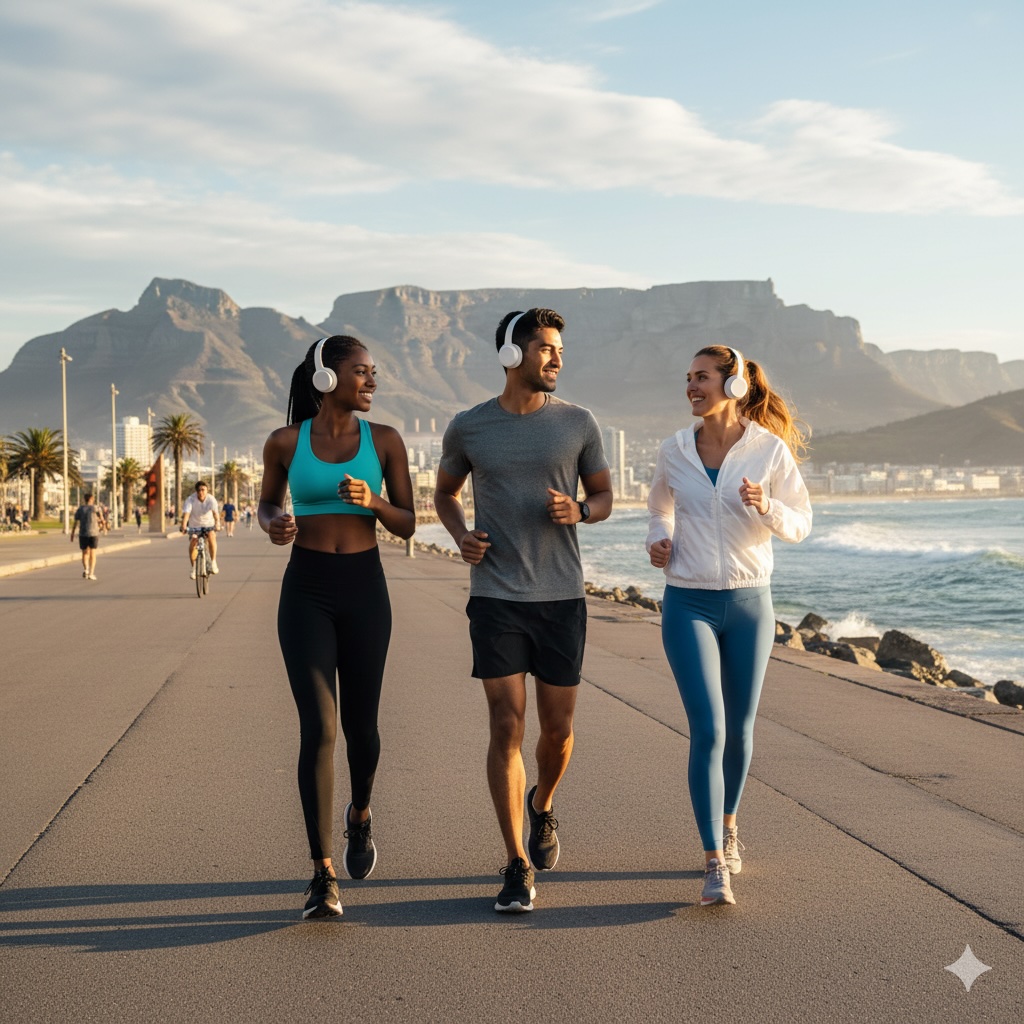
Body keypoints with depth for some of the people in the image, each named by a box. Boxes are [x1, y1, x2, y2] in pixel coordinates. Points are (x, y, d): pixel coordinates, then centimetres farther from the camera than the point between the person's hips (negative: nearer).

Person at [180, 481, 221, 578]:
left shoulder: (211, 499, -20)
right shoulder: (190, 499, -20)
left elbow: (215, 512, -35)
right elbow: (186, 513, -33)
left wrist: (217, 523, -54)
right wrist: (183, 526, -50)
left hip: (209, 524, -1)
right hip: (194, 525, 1)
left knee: (211, 537, -30)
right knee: (192, 543, -18)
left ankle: (213, 562, -18)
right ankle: (194, 568, 0)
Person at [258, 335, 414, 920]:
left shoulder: (385, 440, 1)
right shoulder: (285, 443, 0)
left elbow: (407, 525, 2)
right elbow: (268, 503, 15)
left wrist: (372, 501, -19)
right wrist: (274, 526, -9)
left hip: (365, 591, 2)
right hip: (305, 593, -1)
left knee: (360, 725, 12)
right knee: (318, 728, -13)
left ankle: (360, 815, 45)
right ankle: (324, 877, -10)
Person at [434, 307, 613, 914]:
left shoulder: (579, 423, 2)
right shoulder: (468, 428, 2)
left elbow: (604, 498, 11)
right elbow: (445, 493, 18)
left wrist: (578, 512, -13)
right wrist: (460, 536, -3)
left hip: (562, 599, 1)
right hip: (495, 600, -1)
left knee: (557, 728, 8)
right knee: (507, 728, -7)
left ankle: (542, 805, 42)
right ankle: (518, 870, 1)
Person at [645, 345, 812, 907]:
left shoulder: (771, 449, -6)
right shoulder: (674, 450, 1)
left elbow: (800, 525, 1)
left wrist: (766, 507, -19)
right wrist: (658, 540, 0)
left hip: (749, 605, 0)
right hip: (689, 605, 0)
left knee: (738, 730, 12)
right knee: (707, 730, -12)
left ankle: (727, 823, 40)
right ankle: (715, 866, -9)